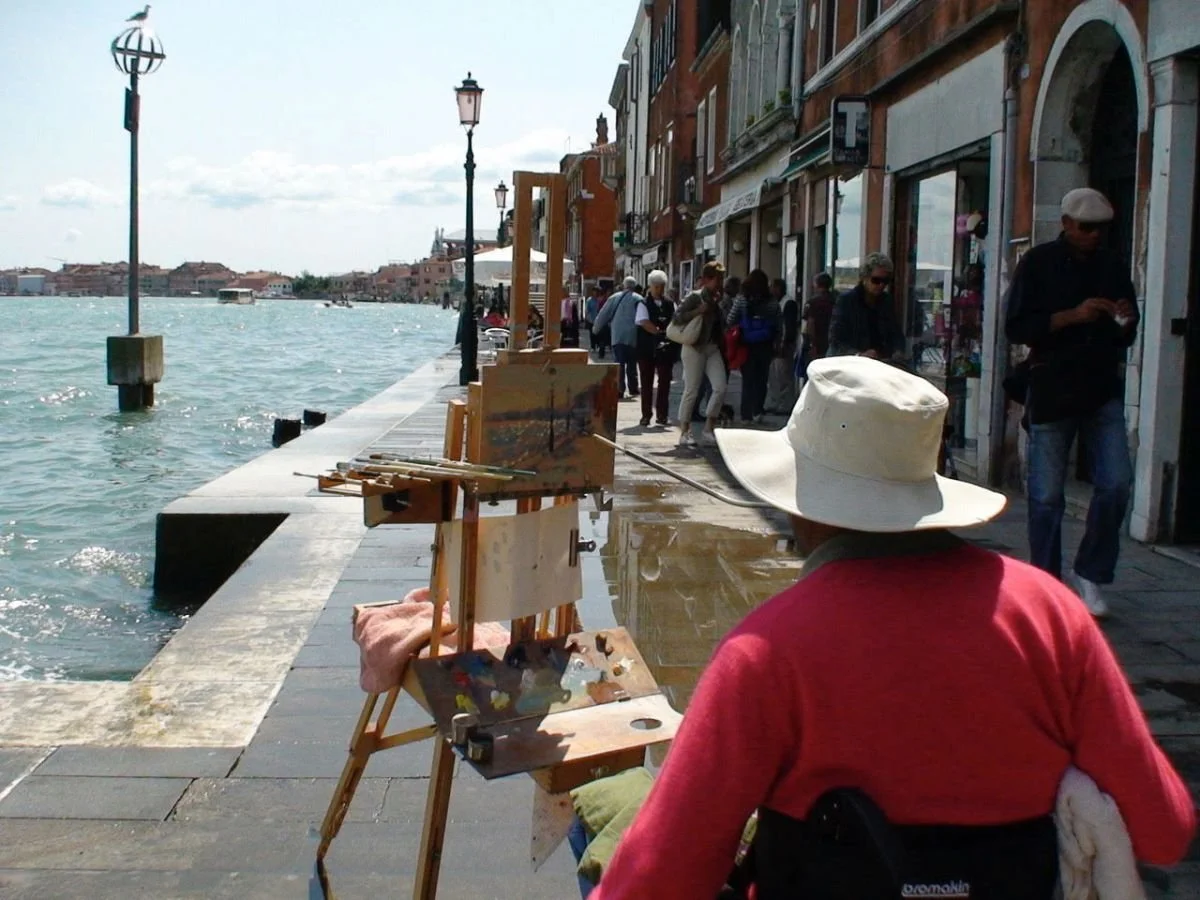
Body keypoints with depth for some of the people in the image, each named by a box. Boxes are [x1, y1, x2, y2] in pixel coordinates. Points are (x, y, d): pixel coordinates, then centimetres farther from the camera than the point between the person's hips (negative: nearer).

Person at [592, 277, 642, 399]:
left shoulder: (614, 298, 4)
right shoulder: (639, 299, -3)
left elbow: (603, 315, 9)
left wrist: (596, 327, 23)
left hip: (617, 336, 0)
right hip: (633, 337, 0)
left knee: (619, 364, 0)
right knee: (632, 364, 14)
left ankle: (619, 391, -9)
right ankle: (633, 389, 20)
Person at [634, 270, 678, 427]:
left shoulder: (670, 304, 10)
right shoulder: (643, 304, -1)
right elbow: (644, 322, -12)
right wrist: (659, 332, -17)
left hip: (666, 348, 3)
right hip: (647, 349, -3)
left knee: (664, 381, 3)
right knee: (646, 383, 3)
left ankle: (662, 415, 10)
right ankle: (646, 415, 9)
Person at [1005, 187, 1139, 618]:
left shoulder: (1113, 266, 12)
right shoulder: (1038, 263, 0)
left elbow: (1127, 337, 19)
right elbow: (1016, 327, -9)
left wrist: (1125, 322, -4)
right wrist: (1072, 316, -18)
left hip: (1103, 391, 4)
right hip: (1052, 391, -3)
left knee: (1116, 484, -5)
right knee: (1046, 494, 1)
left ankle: (1090, 574, 12)